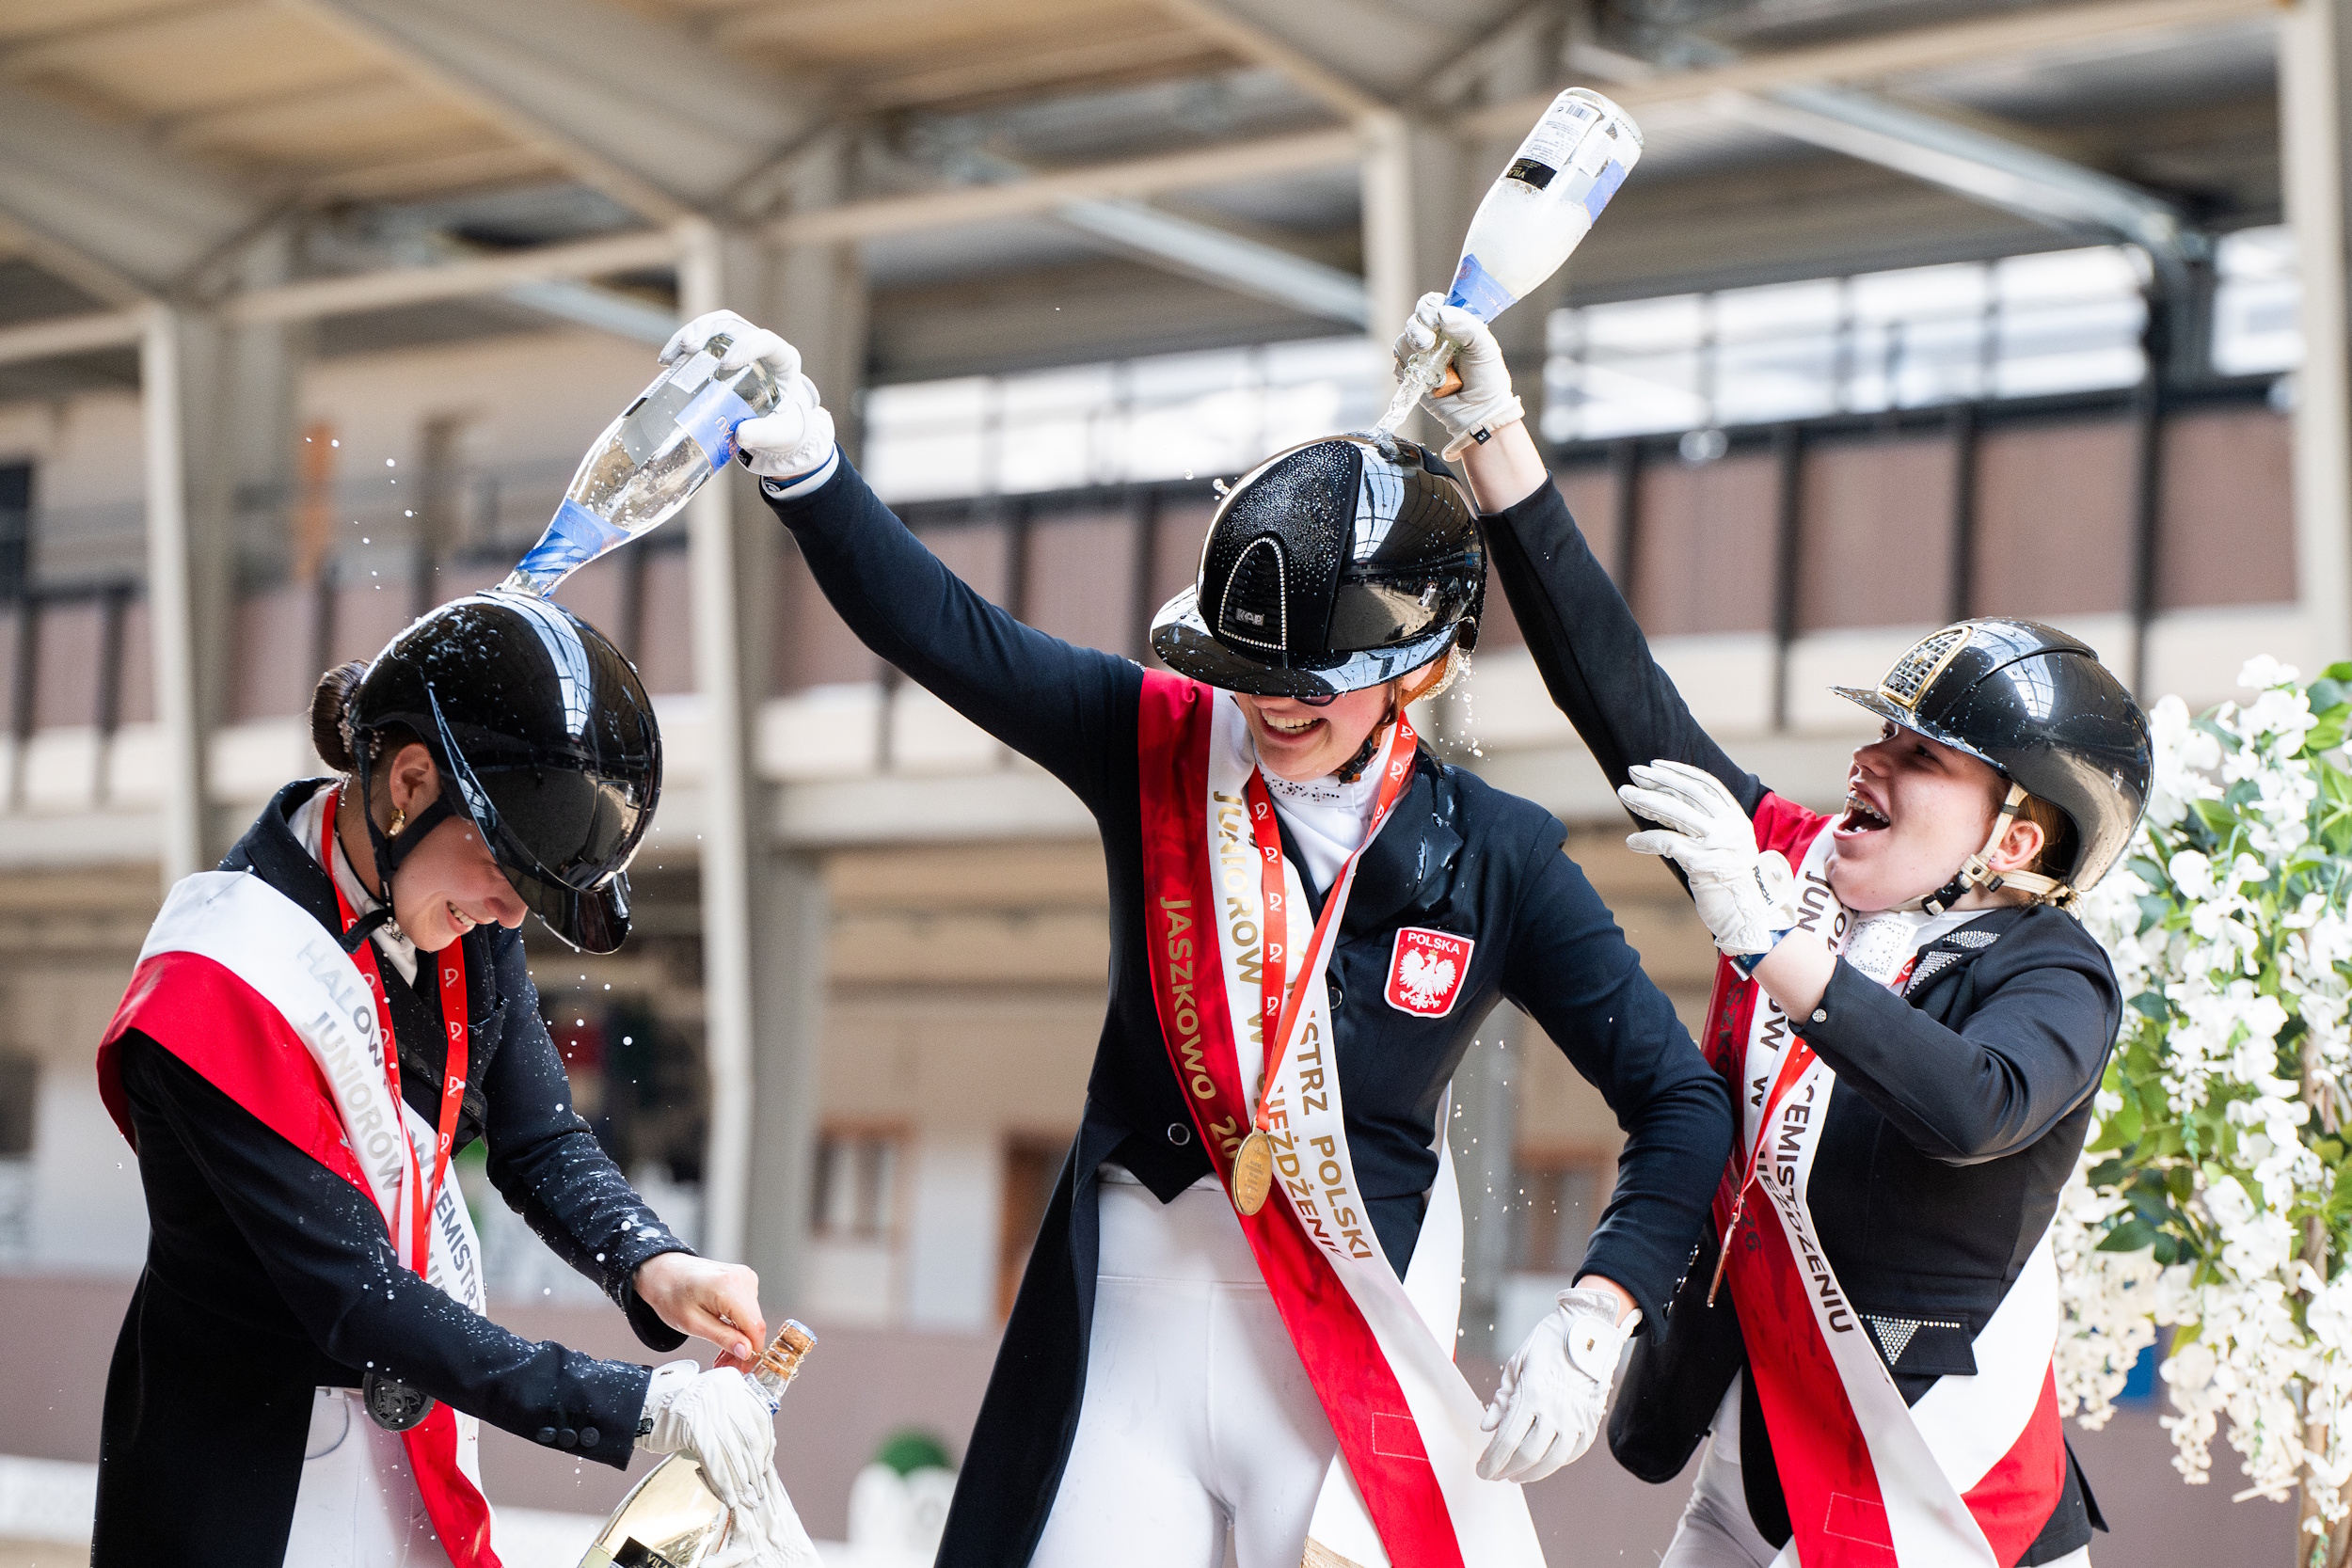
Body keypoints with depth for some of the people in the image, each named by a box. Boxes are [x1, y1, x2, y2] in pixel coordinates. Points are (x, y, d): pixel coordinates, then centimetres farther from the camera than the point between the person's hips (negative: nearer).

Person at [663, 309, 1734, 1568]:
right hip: (1130, 1335, 1)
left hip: (1358, 1365, -1)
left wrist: (1592, 1323, -13)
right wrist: (798, 454, -29)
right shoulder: (1160, 747, -2)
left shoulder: (1493, 860, -3)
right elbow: (931, 625, -13)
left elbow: (1682, 1100, 0)